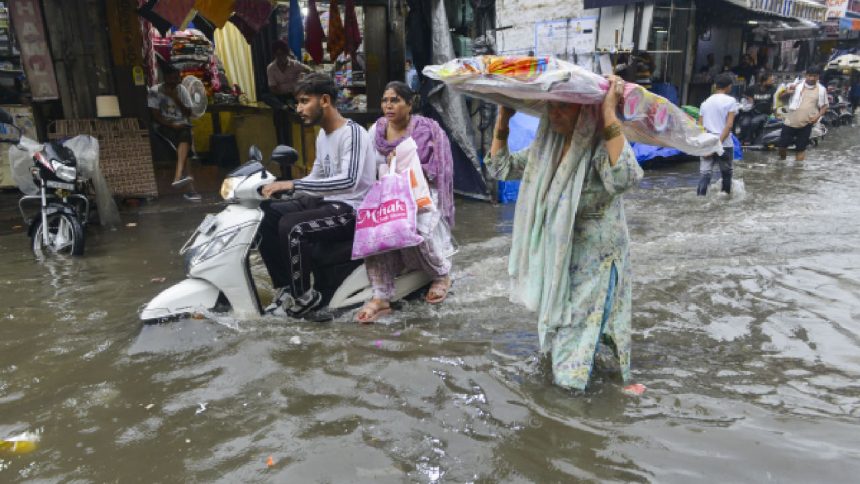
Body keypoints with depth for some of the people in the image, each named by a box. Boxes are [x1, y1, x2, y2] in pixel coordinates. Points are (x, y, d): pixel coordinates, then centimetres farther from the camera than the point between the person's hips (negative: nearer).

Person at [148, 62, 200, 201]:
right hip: (164, 126, -3)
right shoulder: (154, 91, -2)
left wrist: (176, 98, -8)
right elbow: (156, 116, -7)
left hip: (182, 125, 3)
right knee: (183, 143, -34)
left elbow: (188, 113, 4)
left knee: (185, 135, -34)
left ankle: (178, 177, -47)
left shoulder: (182, 90, 8)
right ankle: (190, 188, -42)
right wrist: (172, 125, -20)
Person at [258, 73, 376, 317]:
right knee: (265, 218, -5)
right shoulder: (322, 135, 14)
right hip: (328, 202, 9)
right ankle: (285, 288, 4)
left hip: (352, 210, -9)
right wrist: (283, 186, 5)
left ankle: (303, 296, -10)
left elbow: (348, 181, -31)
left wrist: (293, 184, -33)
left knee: (291, 227, -29)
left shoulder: (352, 133, -16)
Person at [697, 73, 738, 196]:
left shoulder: (706, 102, 11)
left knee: (705, 174, -2)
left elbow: (700, 126, 7)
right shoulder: (730, 101, -3)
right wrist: (719, 142, -15)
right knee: (726, 173, 15)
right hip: (725, 144, -3)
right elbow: (729, 124, -13)